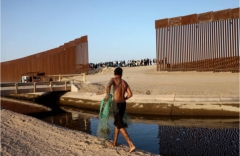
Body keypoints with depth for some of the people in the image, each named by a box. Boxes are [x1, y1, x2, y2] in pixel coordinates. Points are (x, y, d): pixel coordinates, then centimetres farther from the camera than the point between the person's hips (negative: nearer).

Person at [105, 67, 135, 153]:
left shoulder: (113, 79, -2)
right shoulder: (125, 82, 12)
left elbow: (108, 85, -26)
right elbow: (130, 94, 3)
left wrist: (107, 94, -35)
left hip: (116, 105, -7)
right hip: (123, 104, 7)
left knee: (120, 126, -5)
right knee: (117, 123, 22)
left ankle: (131, 145, -11)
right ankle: (114, 143, 33)